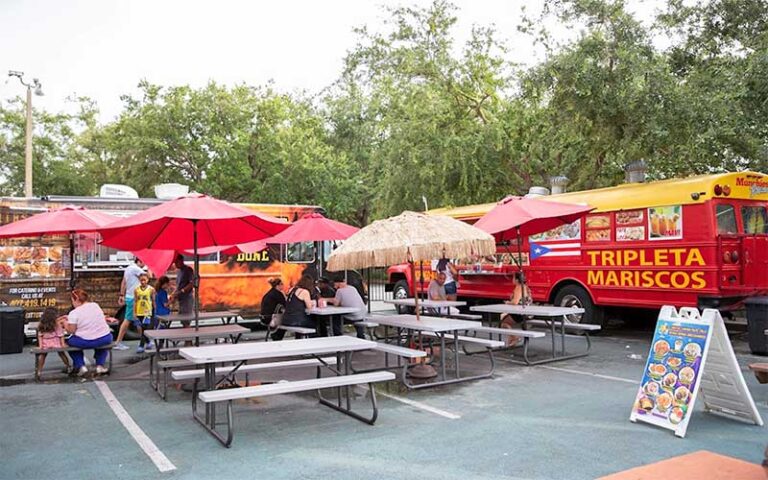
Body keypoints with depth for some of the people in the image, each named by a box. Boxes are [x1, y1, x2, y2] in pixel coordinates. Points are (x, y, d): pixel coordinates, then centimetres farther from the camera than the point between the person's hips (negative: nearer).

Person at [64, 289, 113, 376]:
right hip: (105, 339, 4)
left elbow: (71, 330, -7)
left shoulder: (74, 313, -10)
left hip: (85, 342, -4)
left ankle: (81, 366, 14)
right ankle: (100, 365, 26)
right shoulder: (95, 305, 7)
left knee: (70, 341, 25)